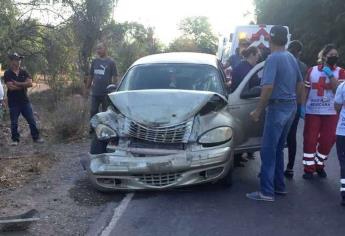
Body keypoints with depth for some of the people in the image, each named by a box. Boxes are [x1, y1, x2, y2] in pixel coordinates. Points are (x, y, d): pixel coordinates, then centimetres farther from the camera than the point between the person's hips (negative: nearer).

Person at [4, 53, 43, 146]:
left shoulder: (24, 72, 7)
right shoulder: (7, 74, -3)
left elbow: (30, 83, -7)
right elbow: (10, 87, -16)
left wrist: (17, 84, -13)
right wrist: (24, 85, -9)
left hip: (25, 101, 3)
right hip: (13, 102, -3)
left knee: (32, 120, 4)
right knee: (14, 123, 4)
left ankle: (36, 137, 12)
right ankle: (15, 140, 14)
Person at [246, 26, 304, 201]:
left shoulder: (273, 58, -15)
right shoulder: (291, 58, 12)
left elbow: (268, 87, -23)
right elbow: (300, 84, 19)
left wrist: (258, 111, -16)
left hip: (278, 107, -9)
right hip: (291, 107, 9)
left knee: (268, 150, -5)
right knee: (278, 148, 17)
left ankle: (267, 192, -4)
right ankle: (279, 186, 23)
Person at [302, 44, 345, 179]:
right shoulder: (312, 70, 7)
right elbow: (306, 90, 9)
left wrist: (331, 74, -15)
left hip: (331, 112, 0)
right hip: (312, 111, 0)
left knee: (327, 140, 4)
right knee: (310, 140, 0)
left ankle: (319, 165, 23)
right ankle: (309, 168, 9)